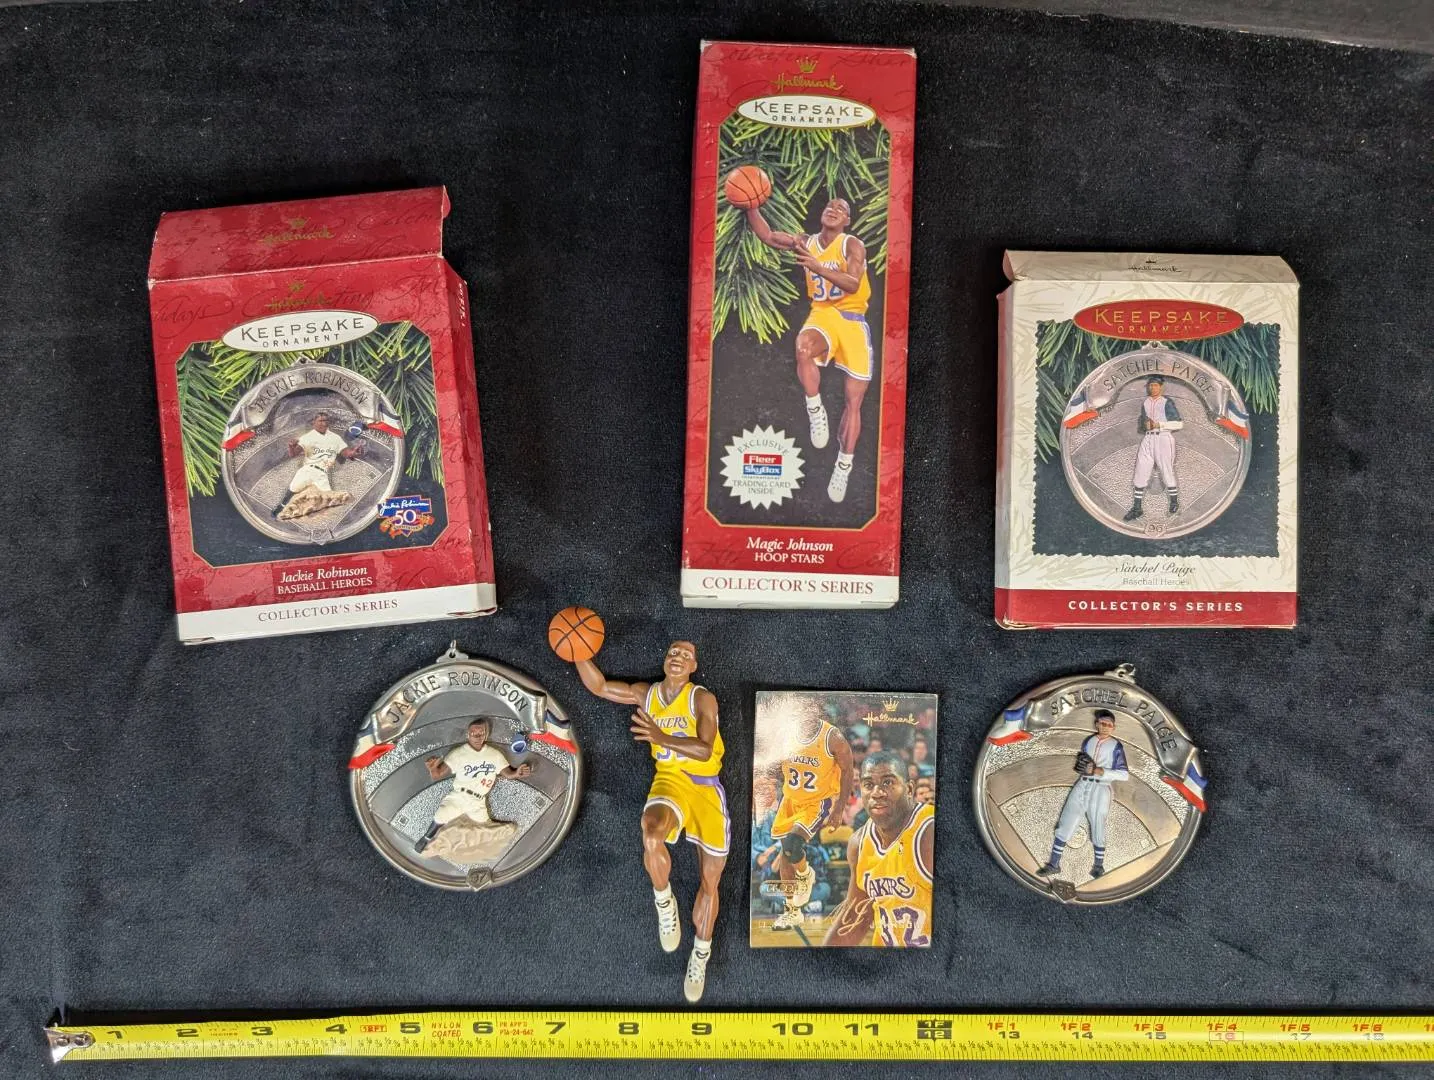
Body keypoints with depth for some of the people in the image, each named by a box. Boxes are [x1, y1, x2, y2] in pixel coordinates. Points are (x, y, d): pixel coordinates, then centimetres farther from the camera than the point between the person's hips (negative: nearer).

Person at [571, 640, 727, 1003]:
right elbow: (598, 686, 7)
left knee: (710, 880, 4)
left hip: (706, 787, -1)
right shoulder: (646, 694, 4)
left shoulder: (703, 698, -9)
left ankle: (700, 957, 27)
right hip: (671, 780, 1)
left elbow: (704, 750, -21)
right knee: (652, 837, -35)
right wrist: (579, 652, -8)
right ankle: (664, 902, -4)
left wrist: (661, 737, -33)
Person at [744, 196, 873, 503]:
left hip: (853, 321, -2)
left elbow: (852, 284, -23)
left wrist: (818, 267, -35)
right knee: (804, 348, -38)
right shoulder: (806, 242, 7)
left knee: (854, 402, 0)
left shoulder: (853, 246, -8)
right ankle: (816, 413, -18)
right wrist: (751, 207, -4)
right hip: (822, 314, 2)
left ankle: (844, 467, 15)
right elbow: (767, 236, 11)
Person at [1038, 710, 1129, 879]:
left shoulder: (1116, 746, -4)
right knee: (1065, 825, 1)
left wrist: (1098, 771, -18)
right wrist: (1081, 765, -4)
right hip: (1082, 786, 4)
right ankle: (1054, 864, 6)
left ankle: (1099, 865, 23)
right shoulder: (1088, 741, 12)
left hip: (1100, 789, -4)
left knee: (1097, 828, 2)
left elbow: (1124, 774, -11)